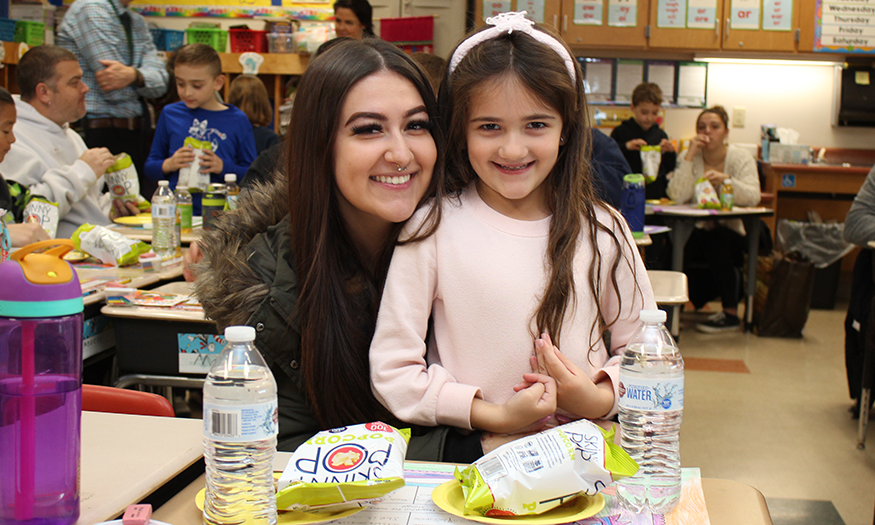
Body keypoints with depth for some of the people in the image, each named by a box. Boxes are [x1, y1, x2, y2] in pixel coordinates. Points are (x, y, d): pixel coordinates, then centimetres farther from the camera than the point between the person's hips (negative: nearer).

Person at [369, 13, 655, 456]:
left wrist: (600, 399, -6)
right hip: (469, 459, -2)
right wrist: (495, 416, -12)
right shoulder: (432, 228, -3)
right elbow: (392, 371, -3)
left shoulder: (603, 232, 5)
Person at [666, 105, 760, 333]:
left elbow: (753, 197, -21)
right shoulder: (688, 158, 0)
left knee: (716, 240, -34)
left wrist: (726, 180, -38)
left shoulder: (741, 158, -3)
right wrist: (689, 157, -20)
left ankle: (731, 313, -20)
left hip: (731, 235, -1)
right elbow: (677, 196, -17)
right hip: (698, 233, 1)